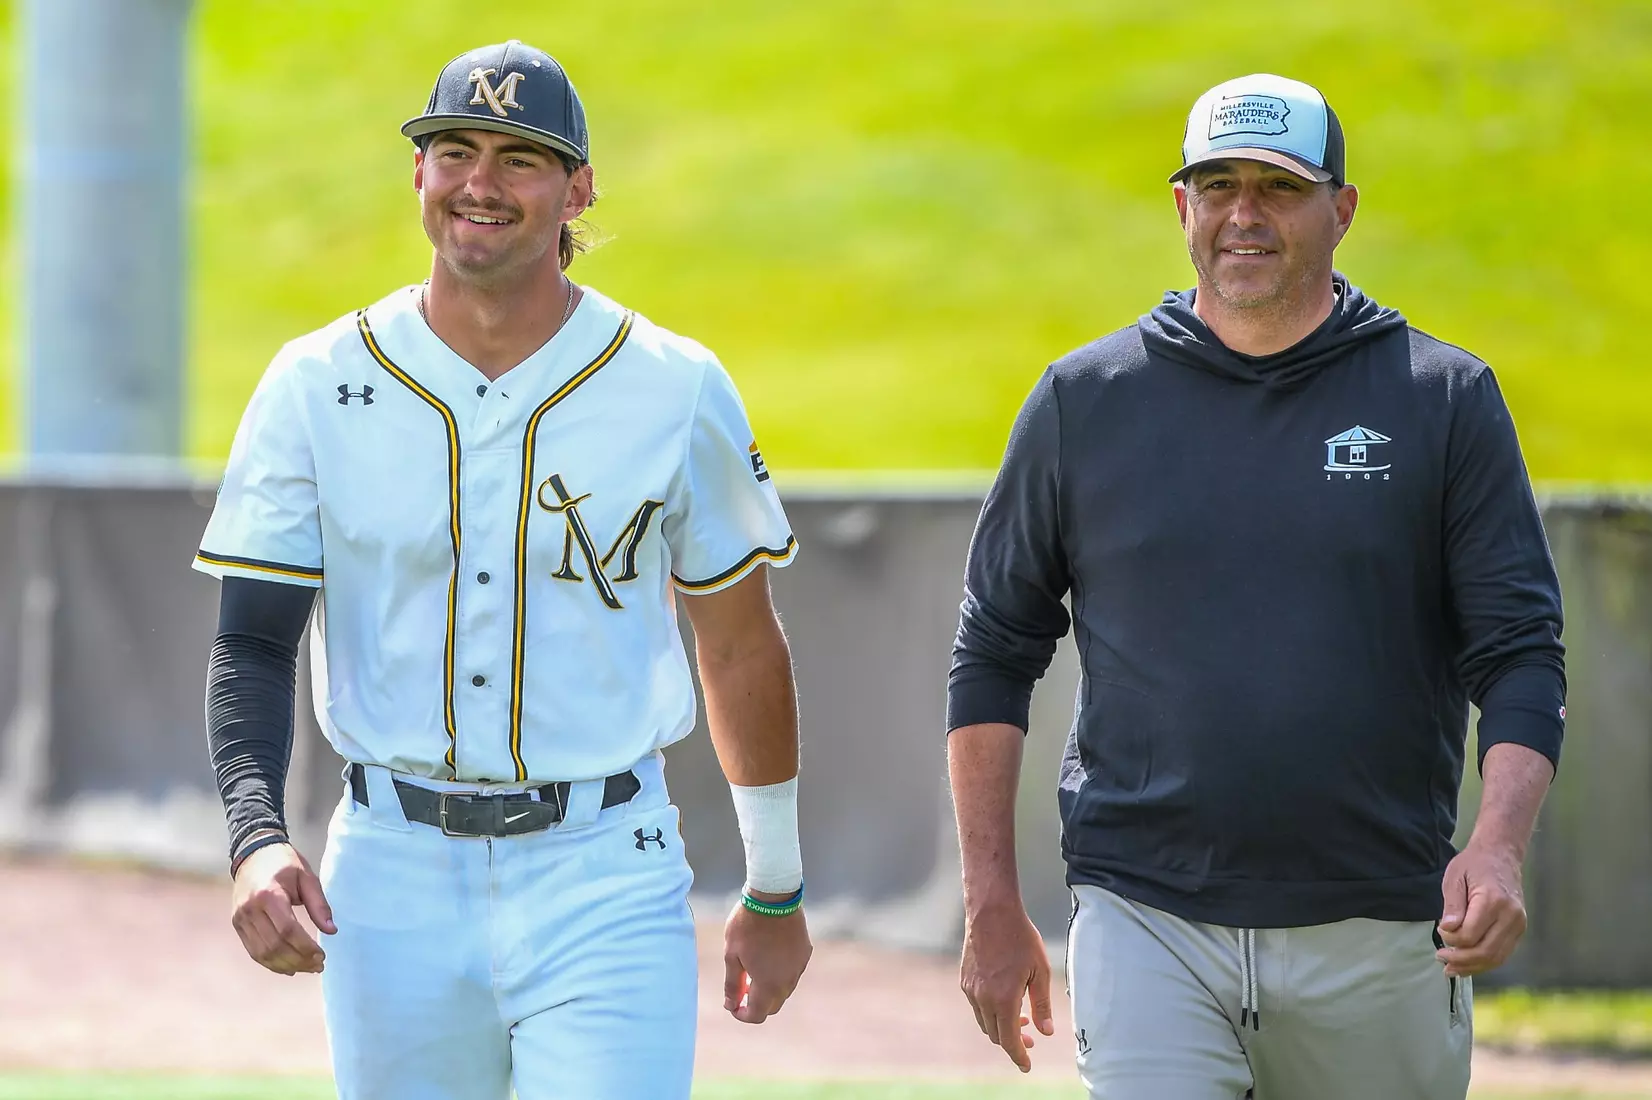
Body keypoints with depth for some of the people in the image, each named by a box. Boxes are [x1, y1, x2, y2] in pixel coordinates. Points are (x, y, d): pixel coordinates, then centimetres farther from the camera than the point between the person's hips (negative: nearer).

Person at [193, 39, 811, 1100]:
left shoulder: (675, 391, -1)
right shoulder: (319, 386, 1)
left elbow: (741, 647, 9)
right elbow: (254, 643, -2)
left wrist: (775, 893, 15)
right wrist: (256, 839, -20)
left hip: (604, 889, -2)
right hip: (393, 882, 2)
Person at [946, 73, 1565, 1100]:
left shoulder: (1443, 399, 4)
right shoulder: (1084, 399, 7)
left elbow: (1521, 653, 1)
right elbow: (995, 654, 12)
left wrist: (1499, 847, -18)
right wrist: (992, 905, 6)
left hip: (1375, 937, 0)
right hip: (1146, 925, 0)